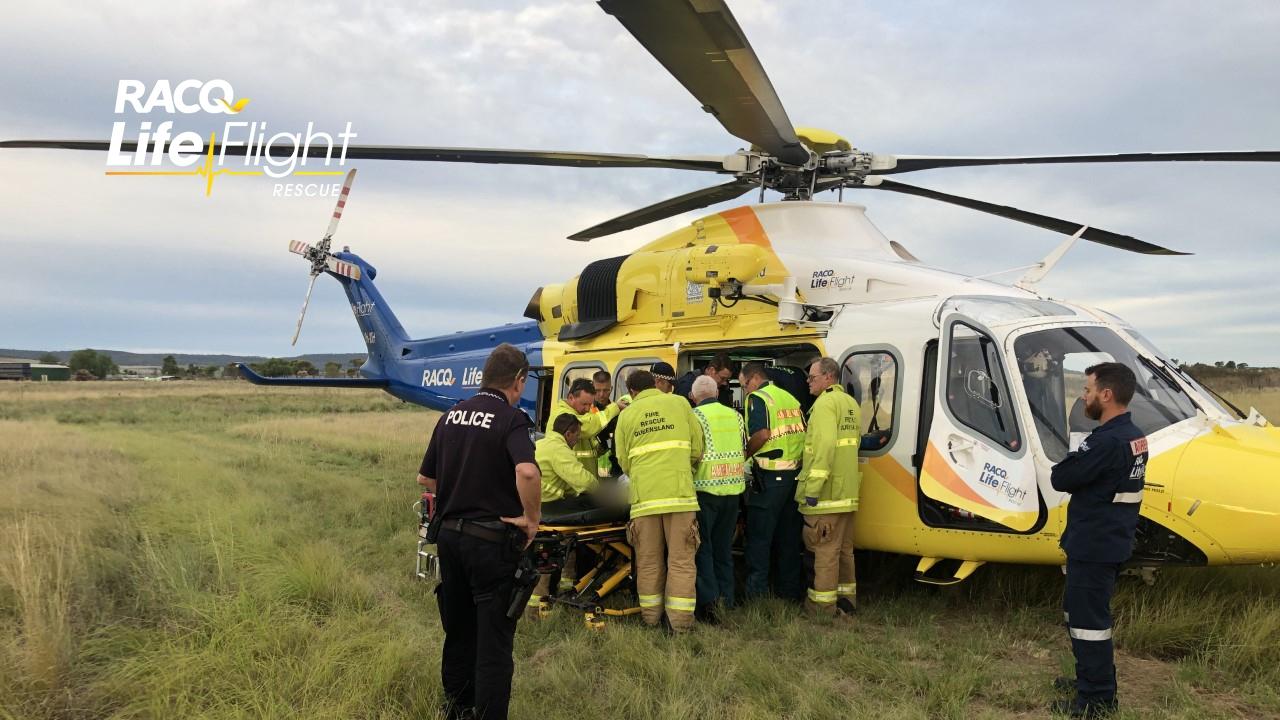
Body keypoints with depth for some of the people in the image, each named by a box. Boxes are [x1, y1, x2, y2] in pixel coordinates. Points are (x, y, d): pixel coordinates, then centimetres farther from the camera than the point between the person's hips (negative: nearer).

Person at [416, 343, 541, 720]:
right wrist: (532, 518, -19)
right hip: (492, 540, -7)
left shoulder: (451, 416, 7)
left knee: (458, 629, 21)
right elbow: (527, 472, -33)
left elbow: (424, 478, 13)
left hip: (448, 534, 7)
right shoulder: (511, 419, -14)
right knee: (494, 639, 3)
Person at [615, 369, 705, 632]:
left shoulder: (627, 415, 10)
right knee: (681, 559, 5)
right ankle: (680, 619, 5)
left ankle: (651, 615, 21)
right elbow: (697, 450, 8)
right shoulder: (679, 403, 9)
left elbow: (624, 462, 11)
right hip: (679, 493, -1)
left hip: (644, 495, 1)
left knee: (648, 560, 12)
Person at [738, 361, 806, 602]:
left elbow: (762, 434, -21)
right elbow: (804, 433, 14)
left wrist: (744, 455, -7)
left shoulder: (757, 398, -8)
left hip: (770, 477, -7)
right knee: (789, 538, 14)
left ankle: (756, 593, 2)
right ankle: (791, 592, 21)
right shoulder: (790, 398, 16)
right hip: (795, 474, 8)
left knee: (759, 538, 0)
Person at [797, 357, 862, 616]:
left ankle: (823, 606, 2)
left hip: (826, 495, -9)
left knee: (825, 550, -3)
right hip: (848, 493, 10)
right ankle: (846, 600, 25)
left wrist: (812, 489, -22)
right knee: (844, 549, 16)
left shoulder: (825, 403, -13)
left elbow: (824, 447, -23)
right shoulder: (851, 403, 17)